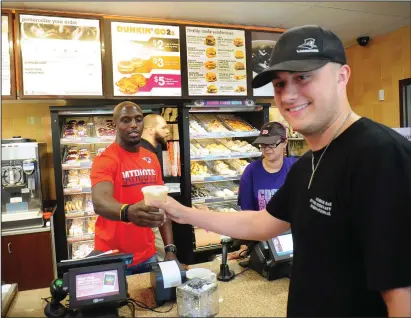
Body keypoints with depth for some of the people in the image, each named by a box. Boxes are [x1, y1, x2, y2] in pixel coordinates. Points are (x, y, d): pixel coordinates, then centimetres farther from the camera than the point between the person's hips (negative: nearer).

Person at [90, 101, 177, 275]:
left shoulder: (152, 159, 3)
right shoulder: (104, 160, -14)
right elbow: (99, 203, -31)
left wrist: (170, 248, 0)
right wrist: (128, 212, -52)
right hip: (113, 258, -5)